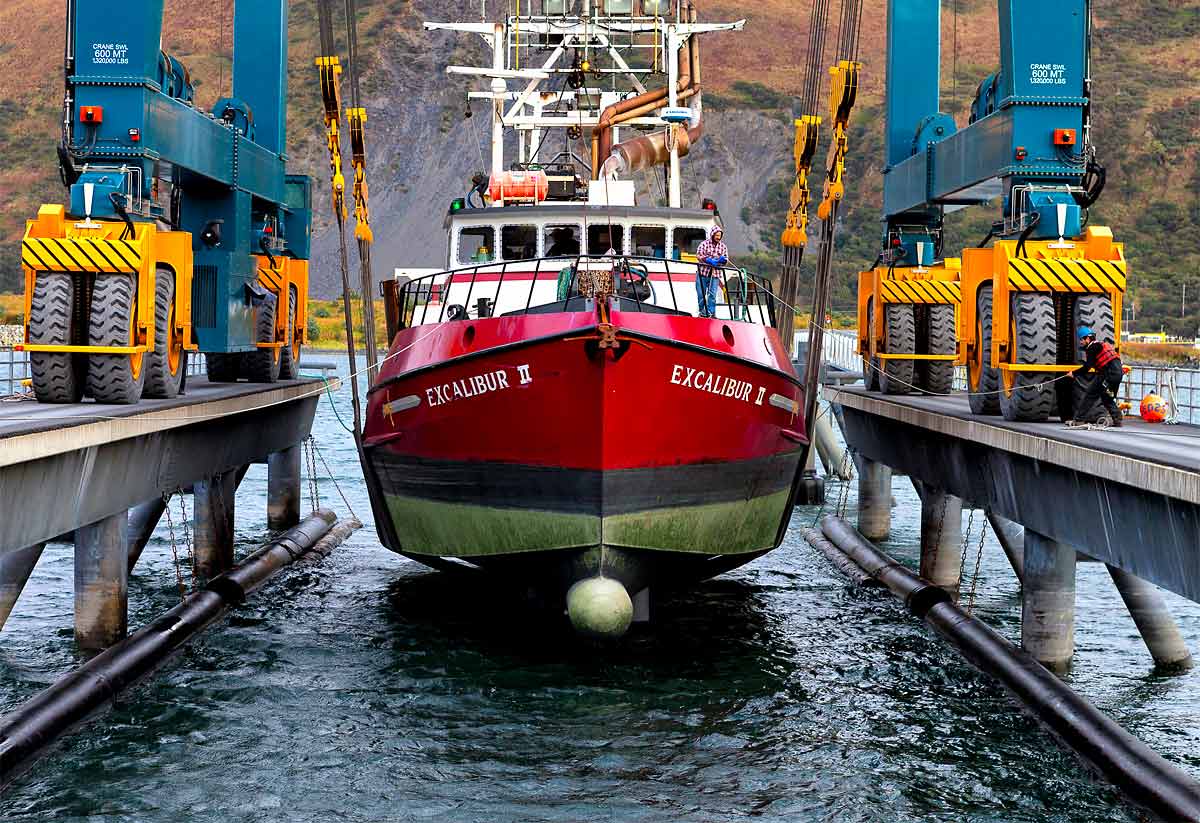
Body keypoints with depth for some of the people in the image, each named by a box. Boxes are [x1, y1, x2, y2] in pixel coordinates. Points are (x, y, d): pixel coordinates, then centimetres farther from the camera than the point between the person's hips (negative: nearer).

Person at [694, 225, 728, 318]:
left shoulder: (722, 246, 11)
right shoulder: (705, 244, 1)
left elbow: (726, 260, 14)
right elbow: (698, 255, -8)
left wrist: (723, 259, -10)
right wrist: (709, 260, -21)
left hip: (715, 274, 2)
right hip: (703, 273, -2)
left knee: (712, 294, -5)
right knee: (701, 294, 0)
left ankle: (711, 312, -2)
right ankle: (702, 312, 11)